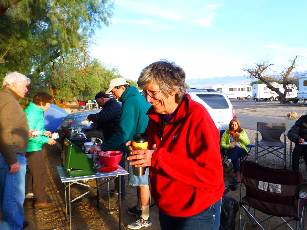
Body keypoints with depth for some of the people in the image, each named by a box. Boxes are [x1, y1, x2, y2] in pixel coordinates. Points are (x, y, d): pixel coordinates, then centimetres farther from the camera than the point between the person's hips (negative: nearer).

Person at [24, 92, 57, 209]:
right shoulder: (32, 113, -23)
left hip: (32, 148, 10)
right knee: (40, 174, -2)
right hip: (33, 148, -10)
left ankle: (29, 192, 42)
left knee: (32, 171, 25)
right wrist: (46, 140, -21)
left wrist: (43, 132, 4)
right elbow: (29, 134, -27)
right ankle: (41, 200, 8)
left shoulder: (36, 110, 8)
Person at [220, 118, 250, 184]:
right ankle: (238, 174, -36)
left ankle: (235, 173, -31)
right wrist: (229, 146, -17)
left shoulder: (242, 132, 8)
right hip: (231, 151, 0)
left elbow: (248, 142, -2)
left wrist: (240, 136, -15)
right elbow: (222, 144, 2)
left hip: (241, 150, 0)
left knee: (236, 149, -34)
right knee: (234, 150, -34)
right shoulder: (226, 133, 7)